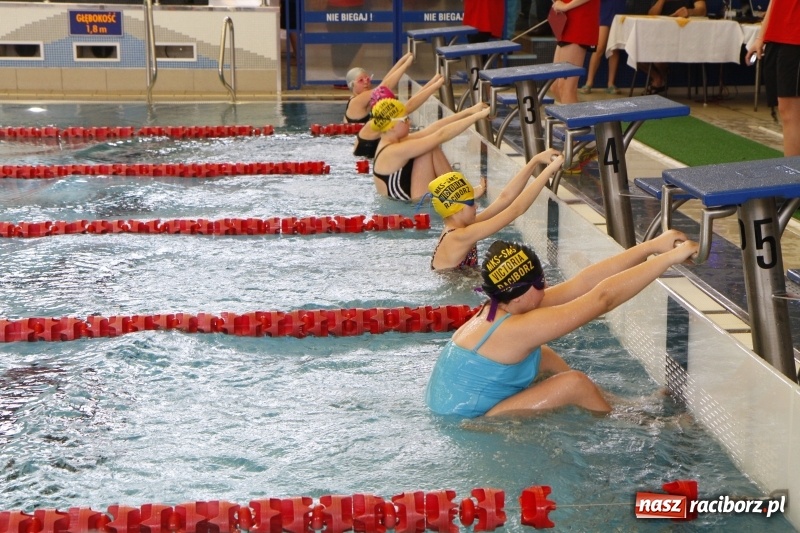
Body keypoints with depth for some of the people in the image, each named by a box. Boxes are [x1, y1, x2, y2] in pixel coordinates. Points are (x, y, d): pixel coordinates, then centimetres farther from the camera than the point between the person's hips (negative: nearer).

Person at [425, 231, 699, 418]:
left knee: (544, 359, 13)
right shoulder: (517, 329, -26)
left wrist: (653, 246, -2)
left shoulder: (500, 310, -1)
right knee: (574, 383, -12)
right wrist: (669, 257, -18)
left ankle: (609, 403, 24)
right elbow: (603, 297, -24)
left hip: (457, 411, 9)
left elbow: (583, 282, -1)